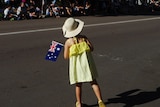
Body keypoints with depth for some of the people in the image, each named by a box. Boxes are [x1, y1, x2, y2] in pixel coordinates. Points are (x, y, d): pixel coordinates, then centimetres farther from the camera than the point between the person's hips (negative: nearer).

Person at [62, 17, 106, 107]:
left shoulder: (68, 42, -7)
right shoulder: (84, 38, -3)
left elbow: (66, 57, -3)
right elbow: (92, 48, -8)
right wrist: (84, 48, 9)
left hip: (76, 65, -1)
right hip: (87, 63, 1)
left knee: (78, 85, 13)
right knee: (93, 82, 7)